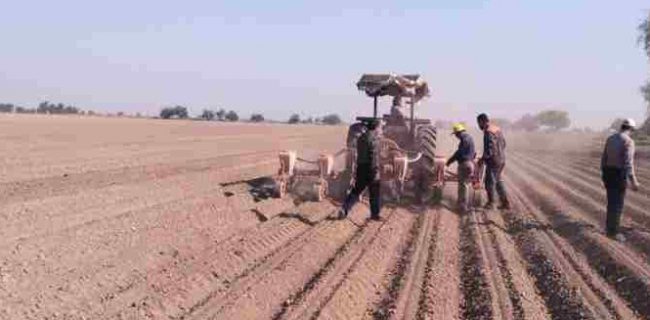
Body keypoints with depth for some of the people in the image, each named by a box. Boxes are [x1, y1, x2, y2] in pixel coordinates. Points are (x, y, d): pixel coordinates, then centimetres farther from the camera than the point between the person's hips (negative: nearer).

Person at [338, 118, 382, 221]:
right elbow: (374, 156, -20)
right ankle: (375, 214, 14)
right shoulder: (373, 138, -14)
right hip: (370, 169, -7)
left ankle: (344, 209, 1)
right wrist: (376, 171, -20)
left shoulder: (361, 137, 10)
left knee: (356, 190, 11)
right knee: (374, 192, 7)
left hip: (360, 168, 7)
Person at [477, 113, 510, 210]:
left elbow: (490, 149, -24)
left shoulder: (488, 132, -19)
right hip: (501, 160, 9)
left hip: (493, 161, -9)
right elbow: (503, 144, 17)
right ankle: (505, 202, 19)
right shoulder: (497, 129, 9)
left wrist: (482, 159, -13)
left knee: (490, 183, 5)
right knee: (498, 181, 18)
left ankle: (490, 203, 16)